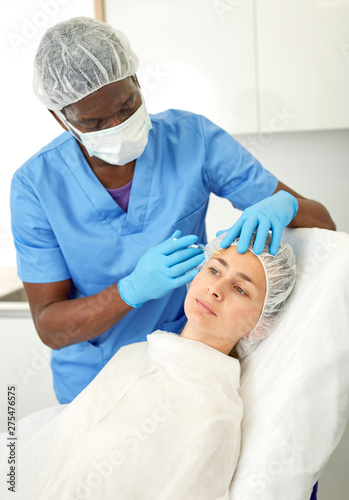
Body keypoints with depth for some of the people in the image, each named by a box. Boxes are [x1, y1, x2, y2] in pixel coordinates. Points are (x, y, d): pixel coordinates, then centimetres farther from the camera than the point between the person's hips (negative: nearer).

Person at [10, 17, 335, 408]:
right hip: (92, 382, 1)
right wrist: (136, 289, -25)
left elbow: (322, 223, -4)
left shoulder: (193, 137, -8)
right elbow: (49, 326, -8)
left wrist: (282, 205, -27)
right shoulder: (35, 185, -9)